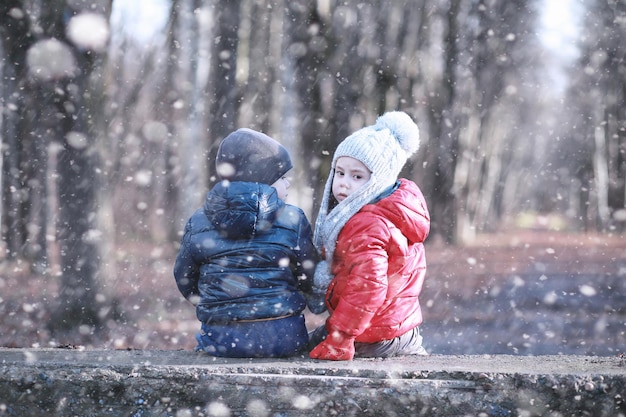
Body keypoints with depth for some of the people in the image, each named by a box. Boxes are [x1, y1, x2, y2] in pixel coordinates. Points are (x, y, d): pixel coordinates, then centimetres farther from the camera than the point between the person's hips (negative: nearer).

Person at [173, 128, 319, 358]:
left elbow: (184, 278, 11)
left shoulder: (198, 223, 0)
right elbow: (308, 279, 2)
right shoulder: (292, 220, -6)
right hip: (282, 337, -1)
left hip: (220, 339, 1)